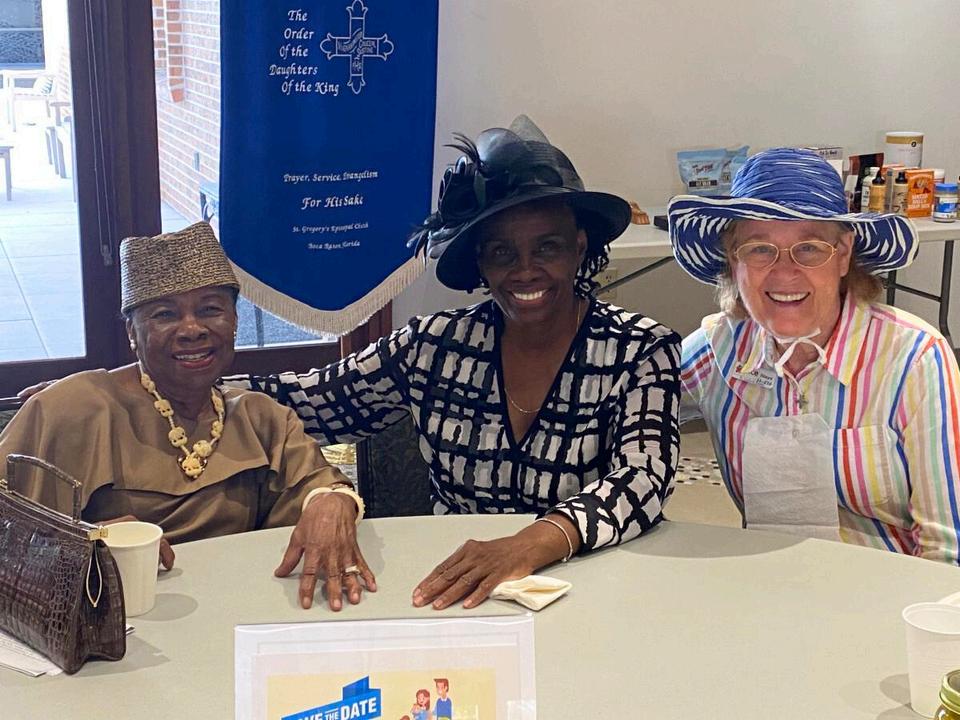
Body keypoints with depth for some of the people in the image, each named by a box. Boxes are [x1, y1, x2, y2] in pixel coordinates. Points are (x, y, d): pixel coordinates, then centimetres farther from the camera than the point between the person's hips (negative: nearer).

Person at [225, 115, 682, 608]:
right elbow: (308, 401, 9)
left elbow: (642, 482, -19)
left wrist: (533, 543, -37)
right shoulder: (435, 346, 3)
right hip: (452, 590, 2)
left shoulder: (641, 352, -5)